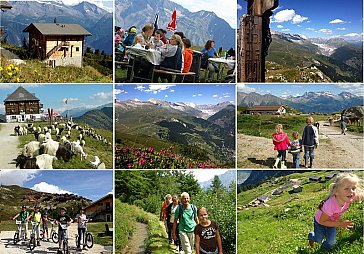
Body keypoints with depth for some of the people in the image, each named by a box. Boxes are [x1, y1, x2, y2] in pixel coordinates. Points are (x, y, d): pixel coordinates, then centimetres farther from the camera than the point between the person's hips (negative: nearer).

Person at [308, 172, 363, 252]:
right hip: (320, 221, -4)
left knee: (331, 242, 6)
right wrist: (340, 224, -37)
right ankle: (311, 236, 50)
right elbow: (322, 221, -34)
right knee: (319, 239, 16)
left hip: (331, 221, 4)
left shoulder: (349, 197, -33)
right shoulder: (330, 204, -47)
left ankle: (324, 250, 38)